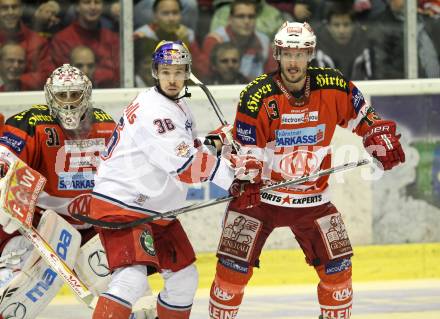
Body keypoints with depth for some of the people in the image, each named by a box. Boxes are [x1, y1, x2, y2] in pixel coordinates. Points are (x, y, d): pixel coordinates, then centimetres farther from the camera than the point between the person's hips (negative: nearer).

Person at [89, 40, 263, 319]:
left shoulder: (179, 105, 12)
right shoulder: (154, 111, -20)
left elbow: (190, 150, 21)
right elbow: (186, 165, -25)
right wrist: (232, 174, -19)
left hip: (157, 209, 10)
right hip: (121, 205, -10)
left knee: (184, 276, 15)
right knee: (132, 278, -26)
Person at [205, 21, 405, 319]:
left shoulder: (334, 87, -9)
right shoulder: (257, 96, -17)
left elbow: (363, 116, 11)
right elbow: (245, 152, -14)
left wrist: (381, 139, -2)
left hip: (312, 199, 3)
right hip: (260, 194, -2)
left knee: (337, 267, 0)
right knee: (234, 268, -9)